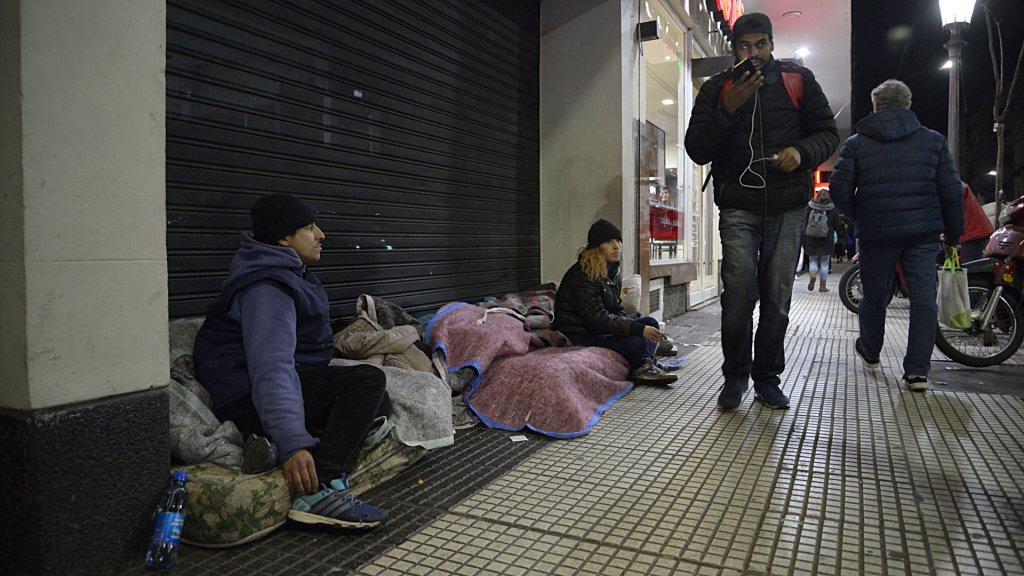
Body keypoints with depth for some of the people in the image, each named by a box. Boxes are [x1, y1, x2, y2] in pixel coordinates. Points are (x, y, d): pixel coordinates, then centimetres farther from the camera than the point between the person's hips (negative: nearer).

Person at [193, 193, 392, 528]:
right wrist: (292, 443, -41)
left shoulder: (287, 275, 15)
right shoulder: (267, 287, -19)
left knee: (378, 405, 12)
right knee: (369, 381, -24)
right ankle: (320, 490, -33)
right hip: (250, 400, -11)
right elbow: (271, 367, -32)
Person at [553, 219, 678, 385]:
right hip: (580, 339, -10)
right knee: (635, 342, -28)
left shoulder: (612, 272, 11)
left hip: (598, 331, 10)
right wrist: (640, 330, -29)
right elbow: (599, 319, -25)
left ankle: (645, 363, -17)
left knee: (650, 322, 1)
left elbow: (617, 312, 12)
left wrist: (646, 328, -6)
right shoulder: (582, 275, -19)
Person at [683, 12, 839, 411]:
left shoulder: (798, 81, 10)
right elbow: (697, 150, 0)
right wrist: (729, 109, -12)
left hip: (788, 207, 2)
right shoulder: (716, 89, 8)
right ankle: (735, 376, 4)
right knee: (739, 292, -13)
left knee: (777, 298, 3)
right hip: (738, 206, -1)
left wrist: (802, 151, -11)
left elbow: (827, 132, 11)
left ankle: (767, 378, 16)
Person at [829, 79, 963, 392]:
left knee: (874, 296, 15)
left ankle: (870, 352, 36)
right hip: (923, 233, 1)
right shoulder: (933, 140, 7)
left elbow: (840, 191, -6)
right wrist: (953, 234, 13)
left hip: (876, 234, 0)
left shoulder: (856, 143, 1)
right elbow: (951, 191, 4)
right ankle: (918, 370, 0)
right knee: (924, 299, 3)